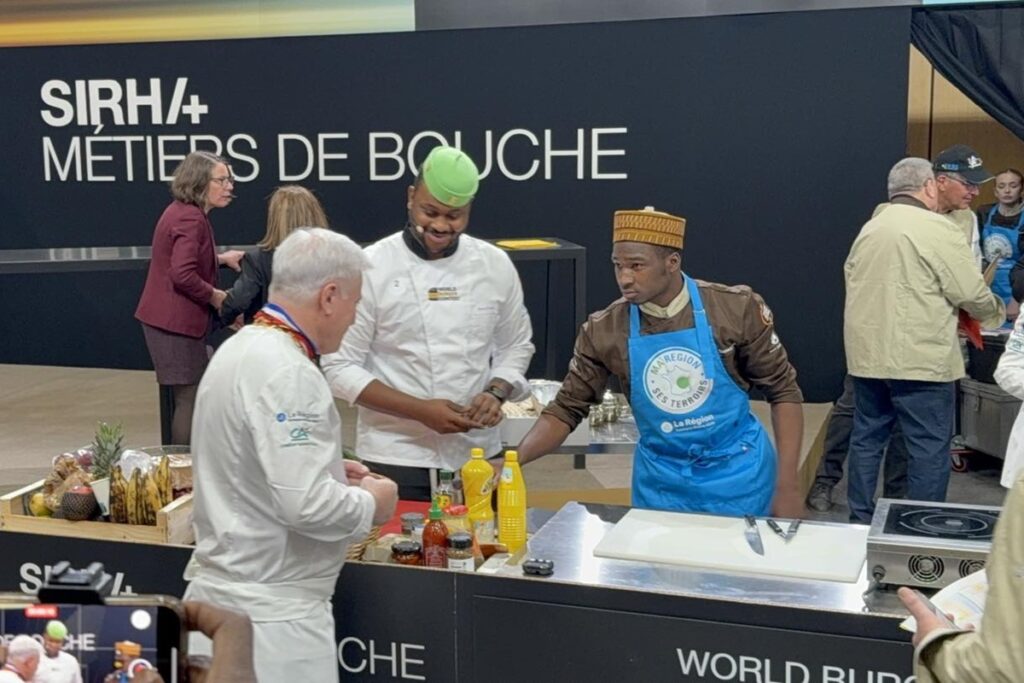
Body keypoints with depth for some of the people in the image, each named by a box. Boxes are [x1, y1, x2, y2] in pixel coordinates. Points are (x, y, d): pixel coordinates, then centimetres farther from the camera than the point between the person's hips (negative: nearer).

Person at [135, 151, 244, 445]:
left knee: (185, 398, 15)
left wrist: (220, 259, 16)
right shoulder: (191, 219, -19)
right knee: (189, 399, -4)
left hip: (165, 318, 11)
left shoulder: (182, 212, 14)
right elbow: (183, 275, -28)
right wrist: (215, 296, -13)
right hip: (176, 321, -11)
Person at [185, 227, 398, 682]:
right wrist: (371, 502, -10)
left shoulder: (239, 348, 7)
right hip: (271, 610, -9)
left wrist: (325, 469, 11)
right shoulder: (287, 373, -23)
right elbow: (307, 506, -28)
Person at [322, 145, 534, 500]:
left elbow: (515, 347, 12)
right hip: (394, 458, -3)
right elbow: (341, 367, -9)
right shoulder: (371, 267, -9)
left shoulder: (495, 265, 2)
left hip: (476, 454, 3)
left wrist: (496, 392, -9)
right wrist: (421, 410, -18)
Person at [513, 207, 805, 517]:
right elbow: (567, 409, -3)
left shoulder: (738, 308, -14)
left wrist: (787, 485, -11)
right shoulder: (603, 331, -11)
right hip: (661, 480, 1)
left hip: (739, 471, -1)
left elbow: (783, 390, -6)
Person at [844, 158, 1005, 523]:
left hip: (867, 354, 7)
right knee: (929, 447, 3)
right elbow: (973, 294, -11)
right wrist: (997, 312, 12)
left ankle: (860, 521, 22)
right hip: (919, 358, -7)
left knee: (867, 437, 15)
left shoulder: (869, 228, 11)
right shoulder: (937, 229, -10)